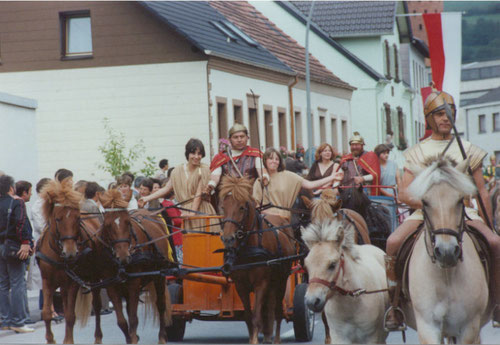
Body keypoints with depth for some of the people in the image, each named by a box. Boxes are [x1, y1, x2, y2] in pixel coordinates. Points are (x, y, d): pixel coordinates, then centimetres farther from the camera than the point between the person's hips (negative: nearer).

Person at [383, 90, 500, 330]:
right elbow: (404, 193, 3)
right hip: (424, 212, 0)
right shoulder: (418, 152, 11)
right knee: (393, 242, -29)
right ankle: (394, 305, -16)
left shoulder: (467, 150, 14)